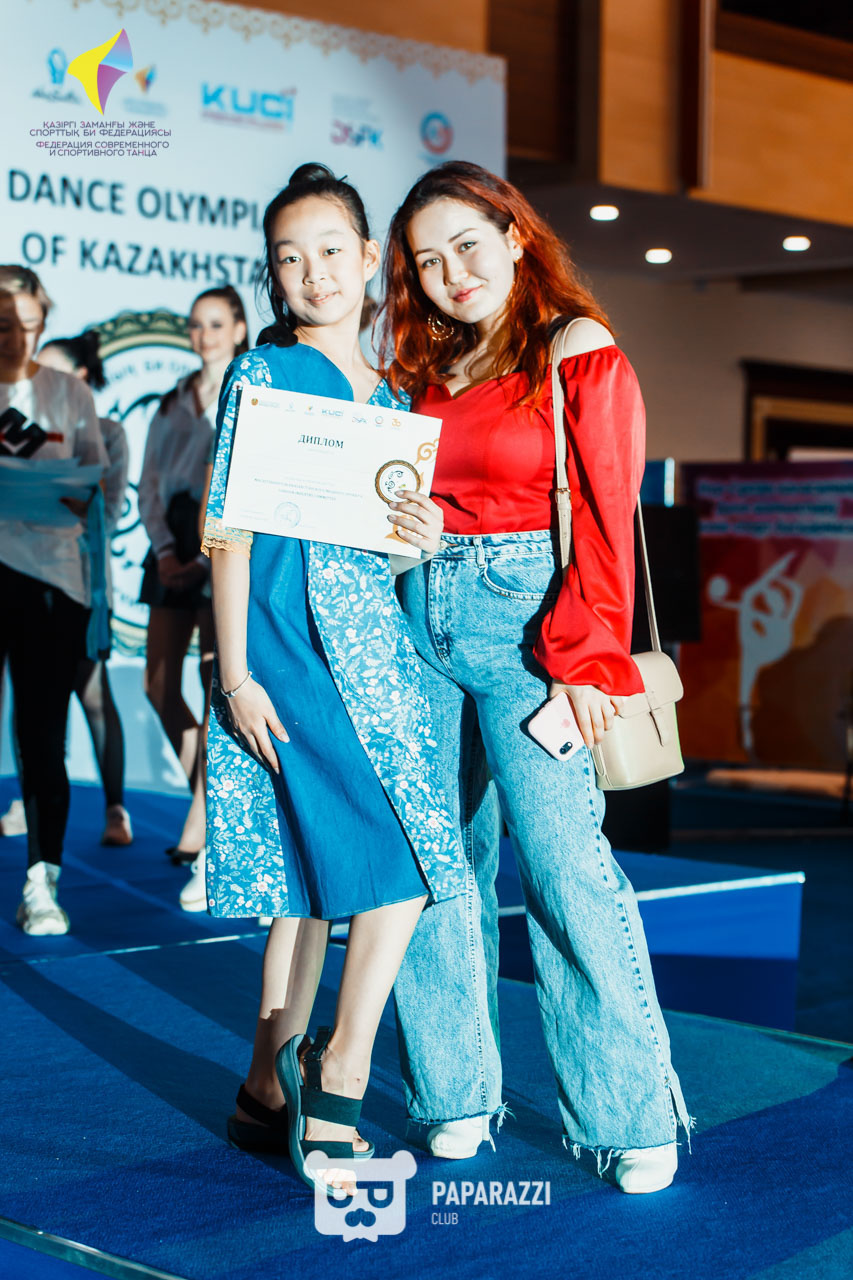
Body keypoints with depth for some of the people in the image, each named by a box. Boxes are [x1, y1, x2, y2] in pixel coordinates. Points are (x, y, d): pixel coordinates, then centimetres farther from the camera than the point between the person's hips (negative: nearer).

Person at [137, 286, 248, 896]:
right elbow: (151, 481, 14)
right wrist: (164, 547, -2)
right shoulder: (174, 401, 17)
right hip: (173, 548, 6)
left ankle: (208, 838, -11)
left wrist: (207, 557, -13)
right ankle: (211, 793, 23)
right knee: (160, 686, 4)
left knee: (217, 687, -11)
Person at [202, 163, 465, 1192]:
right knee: (402, 859, -13)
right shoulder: (261, 375, -2)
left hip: (372, 636, 7)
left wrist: (425, 537, -3)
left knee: (315, 874, 7)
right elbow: (231, 531, -7)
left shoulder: (392, 400, 17)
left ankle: (271, 1092, 15)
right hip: (289, 638, -6)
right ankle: (337, 1079, -2)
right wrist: (235, 675, -12)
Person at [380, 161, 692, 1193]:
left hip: (525, 617, -6)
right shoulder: (428, 372, 17)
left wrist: (582, 661, -12)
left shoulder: (580, 357, -1)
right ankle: (455, 1092, 17)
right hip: (420, 619, 6)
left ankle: (631, 1115, -1)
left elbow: (604, 520, -6)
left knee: (563, 863, -11)